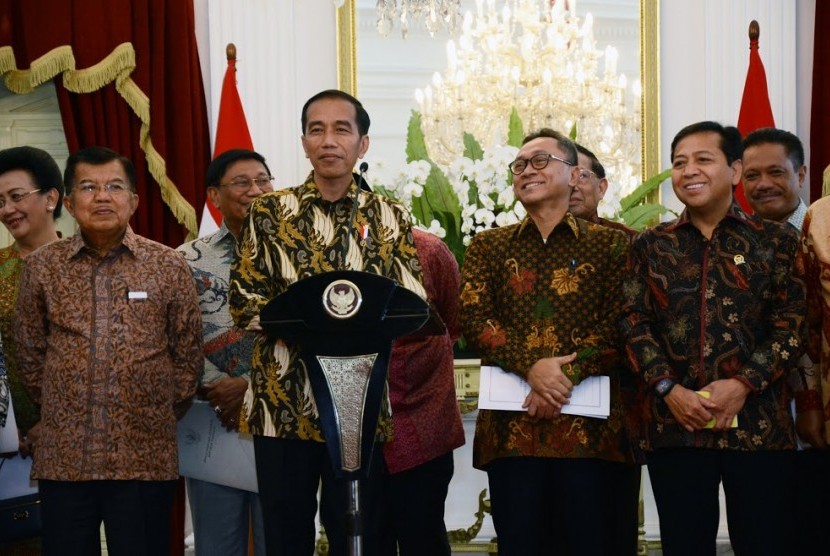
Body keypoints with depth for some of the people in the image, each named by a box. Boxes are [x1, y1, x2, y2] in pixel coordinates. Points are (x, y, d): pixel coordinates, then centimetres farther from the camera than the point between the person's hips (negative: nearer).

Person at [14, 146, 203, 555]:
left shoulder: (169, 267, 1)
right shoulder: (41, 267, 3)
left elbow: (187, 353, 7)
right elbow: (29, 351, 11)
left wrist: (161, 407, 5)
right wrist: (55, 405, 9)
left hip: (146, 458, -1)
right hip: (63, 457, 1)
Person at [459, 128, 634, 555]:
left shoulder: (608, 244, 9)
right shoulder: (488, 246, 14)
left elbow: (619, 324, -1)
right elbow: (473, 319, 0)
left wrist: (567, 377, -15)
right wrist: (532, 366, -15)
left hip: (588, 421, -1)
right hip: (512, 422, 1)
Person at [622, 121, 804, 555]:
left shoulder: (775, 240, 6)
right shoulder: (650, 246, 11)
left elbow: (794, 322, -2)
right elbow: (634, 323, 5)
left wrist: (743, 383, -13)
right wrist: (668, 389, -9)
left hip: (759, 424, -1)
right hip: (674, 424, 2)